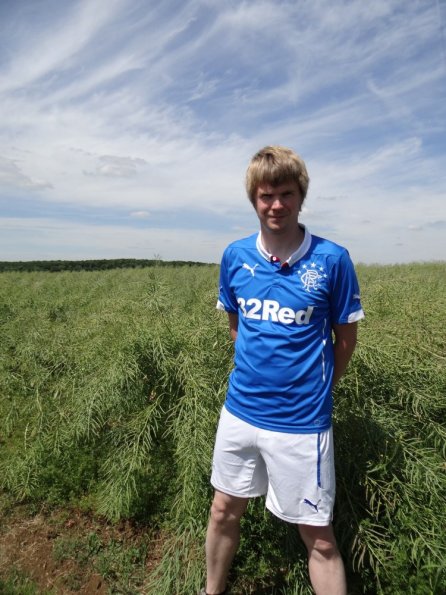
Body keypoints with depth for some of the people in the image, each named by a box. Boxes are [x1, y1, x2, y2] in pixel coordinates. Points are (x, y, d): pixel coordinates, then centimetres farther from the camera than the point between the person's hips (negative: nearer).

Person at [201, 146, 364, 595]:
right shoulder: (235, 256, -3)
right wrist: (258, 372, 9)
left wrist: (314, 389, 6)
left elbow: (345, 338, -1)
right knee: (224, 511, 21)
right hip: (239, 411, 4)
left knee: (318, 538, 12)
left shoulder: (332, 260, -12)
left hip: (301, 422, -3)